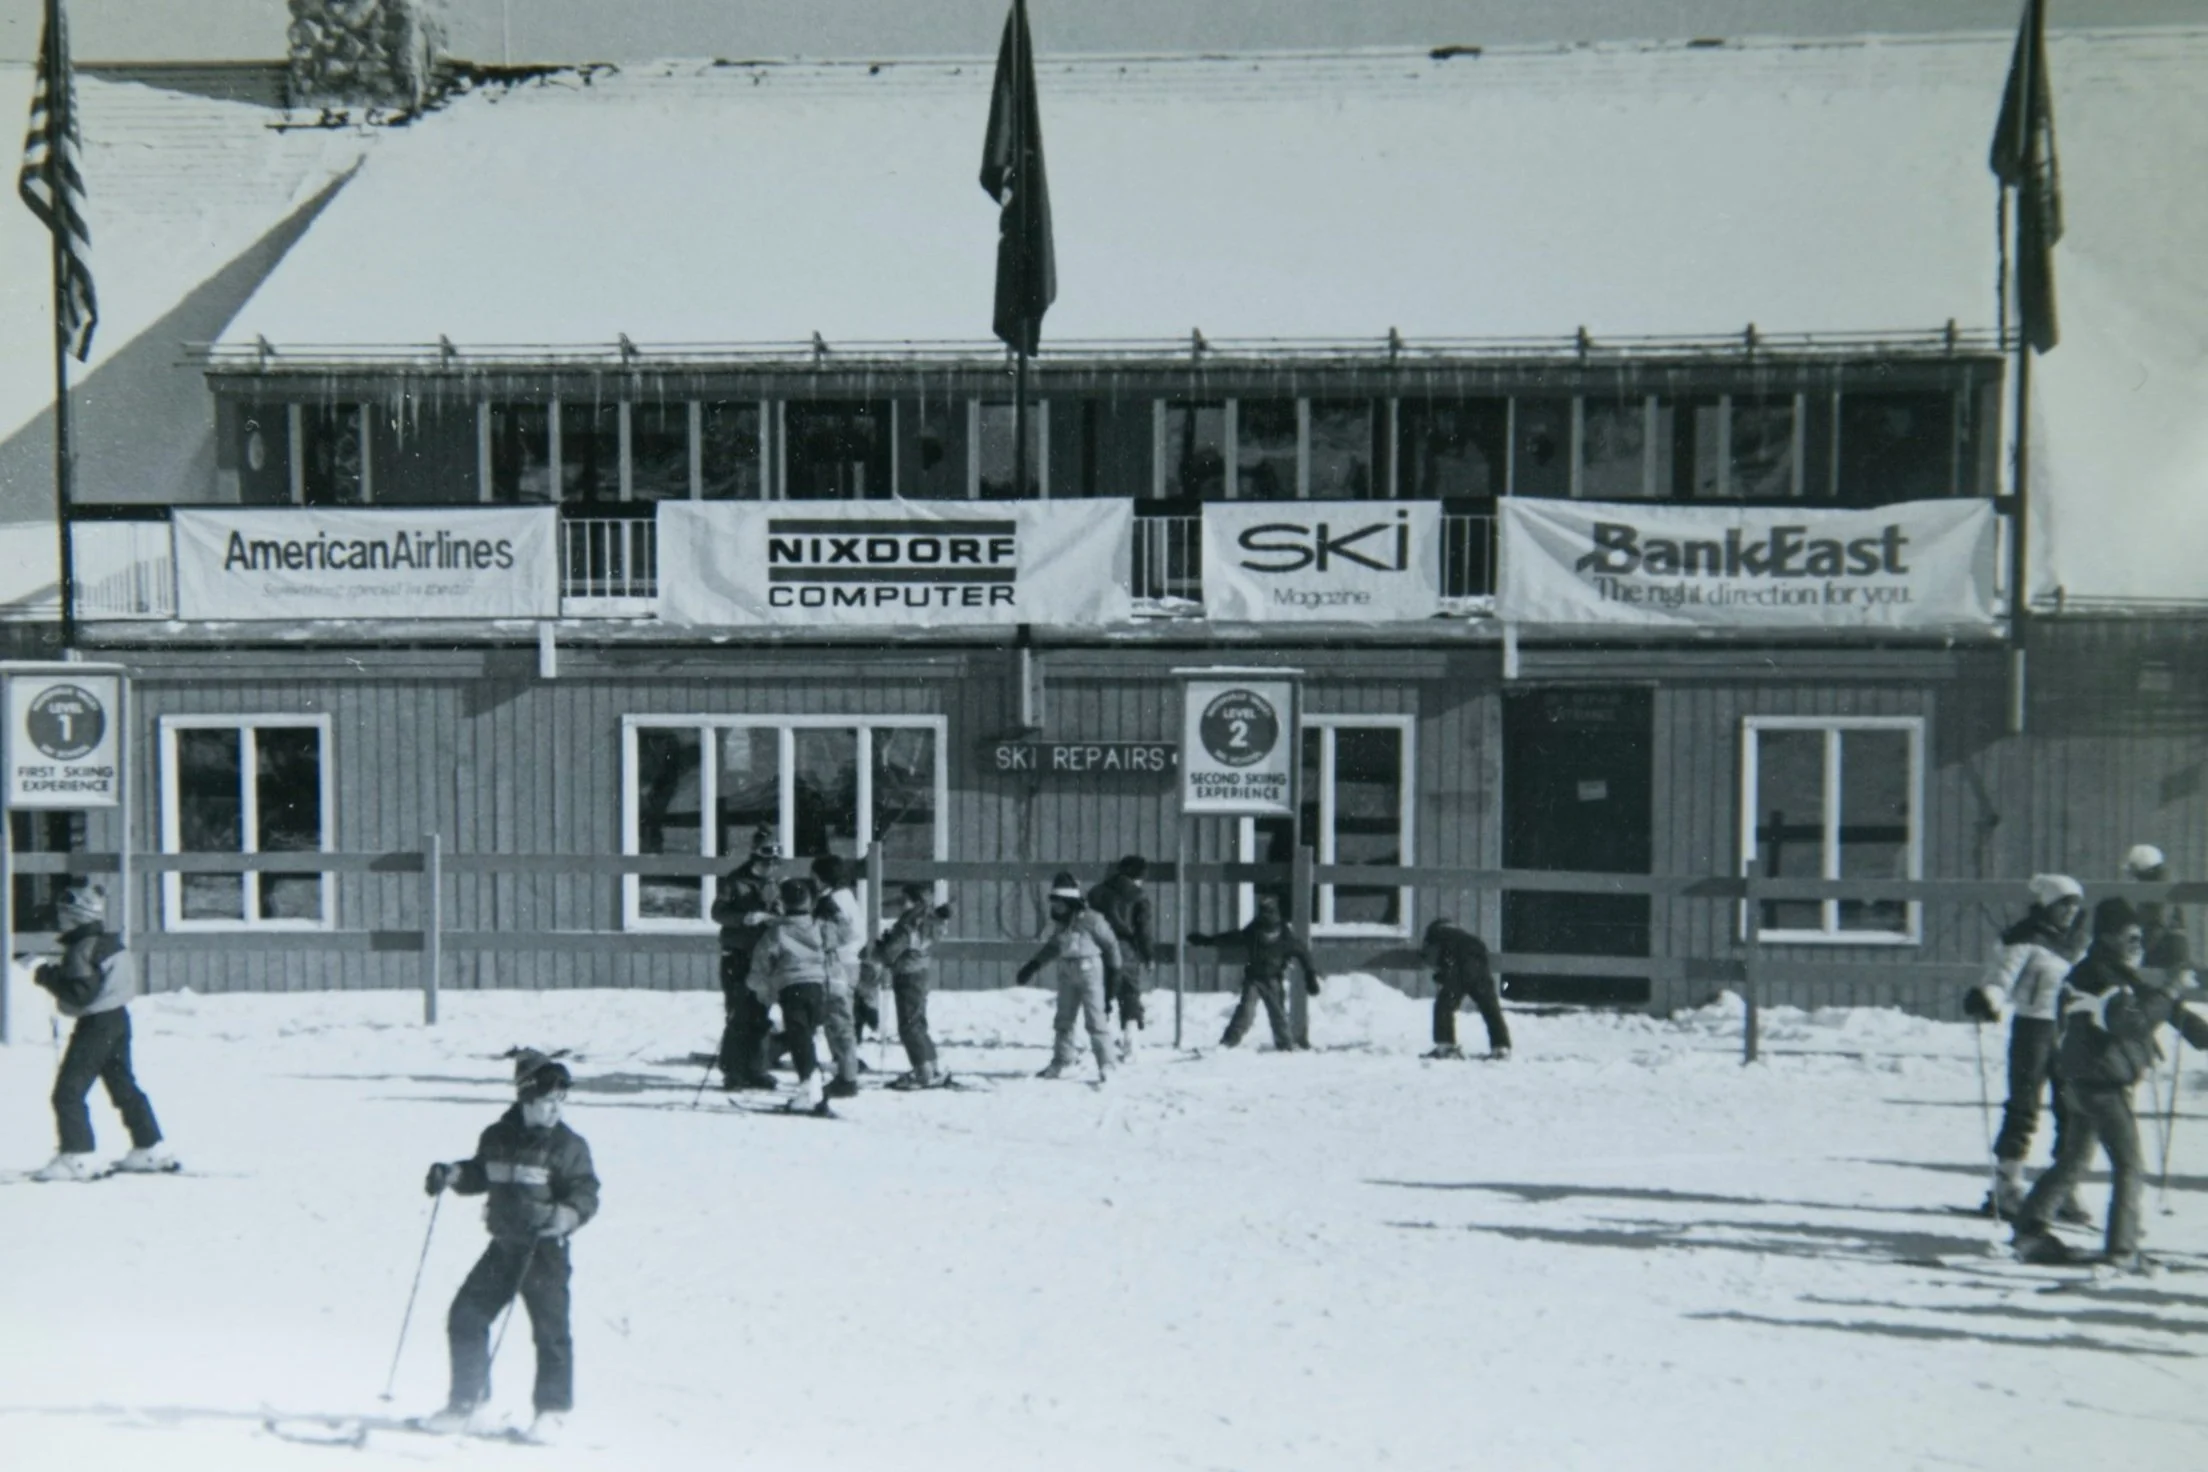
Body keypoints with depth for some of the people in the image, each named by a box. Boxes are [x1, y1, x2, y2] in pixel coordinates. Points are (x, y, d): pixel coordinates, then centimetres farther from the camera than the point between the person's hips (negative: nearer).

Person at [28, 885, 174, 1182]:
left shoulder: (82, 949, -18)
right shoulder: (110, 944, 10)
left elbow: (80, 993, -25)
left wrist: (49, 977, -15)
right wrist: (58, 973, 12)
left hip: (95, 1024, -10)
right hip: (117, 1018, 10)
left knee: (68, 1091, -7)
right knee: (124, 1085, 18)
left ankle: (76, 1157, -12)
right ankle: (151, 1149, 23)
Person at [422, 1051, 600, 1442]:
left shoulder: (568, 1146, -7)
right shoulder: (497, 1138, 5)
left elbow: (586, 1192, -10)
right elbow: (480, 1174, 21)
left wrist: (570, 1213, -30)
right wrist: (452, 1174, 3)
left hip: (545, 1250, -4)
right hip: (503, 1245, 5)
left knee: (550, 1329, -6)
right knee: (466, 1317, 4)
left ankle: (551, 1411, 9)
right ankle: (463, 1404, 17)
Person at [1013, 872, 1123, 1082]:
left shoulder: (1090, 920, -16)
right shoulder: (1059, 922, 4)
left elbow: (1110, 943, -6)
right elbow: (1052, 947, 19)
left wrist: (1114, 970, -1)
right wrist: (1032, 966, 16)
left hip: (1090, 972, -7)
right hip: (1067, 974, 7)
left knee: (1095, 1020, -8)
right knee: (1063, 1019, 11)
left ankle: (1105, 1065, -3)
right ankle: (1060, 1063, 20)